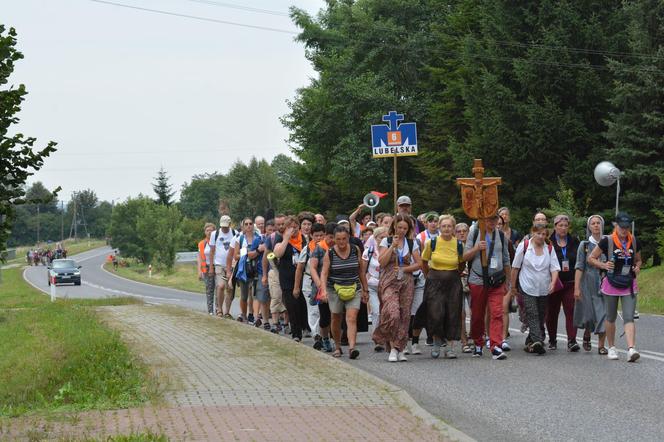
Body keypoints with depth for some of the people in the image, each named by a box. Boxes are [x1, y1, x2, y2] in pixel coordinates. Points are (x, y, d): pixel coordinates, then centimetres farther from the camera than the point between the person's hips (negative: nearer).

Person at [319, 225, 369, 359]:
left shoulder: (356, 250, 1)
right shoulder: (329, 254, -4)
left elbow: (361, 271, 10)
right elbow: (324, 273, -9)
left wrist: (365, 290, 12)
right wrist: (323, 290, -25)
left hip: (353, 290, 0)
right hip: (335, 291, 0)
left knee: (352, 318, -15)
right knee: (336, 320, 10)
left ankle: (351, 348, -26)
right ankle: (338, 347, 30)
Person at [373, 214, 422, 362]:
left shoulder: (412, 243, 11)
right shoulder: (386, 241, 5)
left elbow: (418, 264, 8)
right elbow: (382, 262, -6)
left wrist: (403, 269, -5)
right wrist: (393, 246, -10)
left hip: (406, 282, 3)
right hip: (389, 282, -3)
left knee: (404, 315, -2)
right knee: (392, 313, -19)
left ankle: (399, 348, 6)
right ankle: (393, 348, -10)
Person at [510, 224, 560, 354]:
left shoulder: (549, 249, 5)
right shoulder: (524, 246, -2)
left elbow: (555, 268, -1)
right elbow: (515, 267, 4)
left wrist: (553, 282, -19)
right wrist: (513, 286, 7)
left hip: (544, 289, 4)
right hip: (527, 288, -3)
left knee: (540, 317, 7)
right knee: (533, 315, -16)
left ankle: (530, 343, 20)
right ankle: (537, 341, -29)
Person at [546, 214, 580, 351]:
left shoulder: (574, 242, 9)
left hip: (570, 283, 1)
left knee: (571, 311, -11)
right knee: (552, 313, 8)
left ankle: (572, 340, -15)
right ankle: (552, 340, 22)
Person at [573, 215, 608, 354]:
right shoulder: (584, 245, 2)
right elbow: (579, 267, -2)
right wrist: (577, 288, -9)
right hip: (589, 283, 0)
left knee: (604, 313, -8)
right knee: (589, 313, 6)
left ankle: (601, 345, -1)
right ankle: (587, 335, 36)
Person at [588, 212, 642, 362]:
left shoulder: (634, 242, 5)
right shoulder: (607, 241, -6)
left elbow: (638, 260, 20)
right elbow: (591, 258, -1)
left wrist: (637, 268, -2)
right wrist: (603, 265, -17)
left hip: (629, 285, 2)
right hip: (611, 284, -2)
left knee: (629, 317, -10)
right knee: (611, 318, 10)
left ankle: (631, 349, -21)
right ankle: (611, 348, 26)